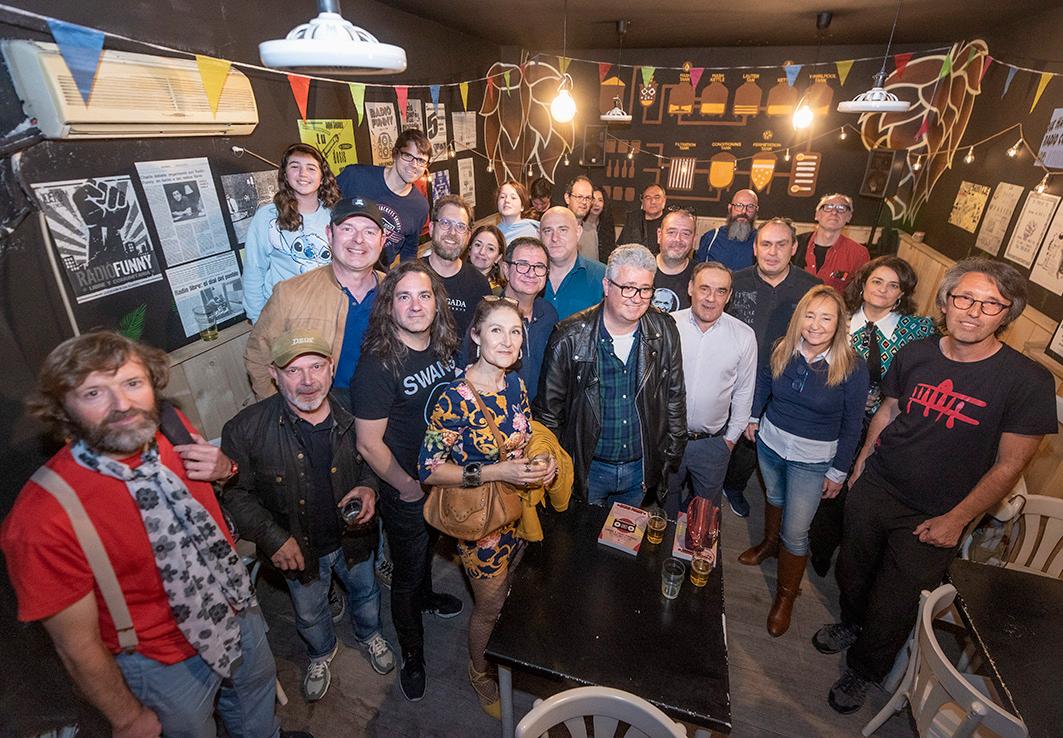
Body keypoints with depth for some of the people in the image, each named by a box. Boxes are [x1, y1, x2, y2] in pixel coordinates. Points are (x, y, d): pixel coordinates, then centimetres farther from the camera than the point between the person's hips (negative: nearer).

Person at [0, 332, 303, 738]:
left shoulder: (173, 428, -16)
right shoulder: (44, 519, -31)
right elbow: (78, 648, -19)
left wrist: (225, 467, -18)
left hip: (241, 614, 5)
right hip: (168, 664, -5)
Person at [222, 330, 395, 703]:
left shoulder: (353, 415, -19)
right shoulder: (246, 429, -25)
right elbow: (234, 493, -14)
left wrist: (369, 487, -20)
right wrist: (273, 538, -21)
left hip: (353, 536, 1)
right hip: (298, 547, -1)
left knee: (365, 592, 28)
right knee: (309, 614, 27)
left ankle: (370, 635, 63)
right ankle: (321, 653, 62)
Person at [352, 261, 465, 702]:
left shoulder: (445, 347, -6)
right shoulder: (378, 365, -26)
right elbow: (369, 443, -22)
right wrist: (409, 486, -13)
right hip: (405, 492, -6)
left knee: (428, 548, 32)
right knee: (406, 574, 15)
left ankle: (426, 596, 62)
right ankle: (412, 656, 40)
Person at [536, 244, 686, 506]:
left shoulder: (665, 332, -7)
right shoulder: (570, 337, -17)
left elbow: (675, 398, 4)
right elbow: (548, 409, -9)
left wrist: (672, 455, 6)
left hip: (641, 468, 3)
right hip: (587, 469, -2)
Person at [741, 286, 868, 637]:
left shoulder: (853, 367, -19)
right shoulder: (782, 351, -11)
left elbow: (851, 425, -11)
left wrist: (839, 471, -6)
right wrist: (753, 417, 12)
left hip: (812, 460, -3)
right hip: (770, 443, 4)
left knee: (796, 532, 2)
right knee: (774, 498, 27)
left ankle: (786, 595, 24)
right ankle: (770, 543, 55)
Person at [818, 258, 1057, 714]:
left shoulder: (1028, 381, -17)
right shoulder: (914, 354, -6)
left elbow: (1008, 466, -12)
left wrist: (956, 519, -12)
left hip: (931, 519, -3)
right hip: (874, 489, 3)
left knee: (891, 608, 12)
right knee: (853, 572, 23)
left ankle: (862, 672, 41)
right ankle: (851, 624, 55)